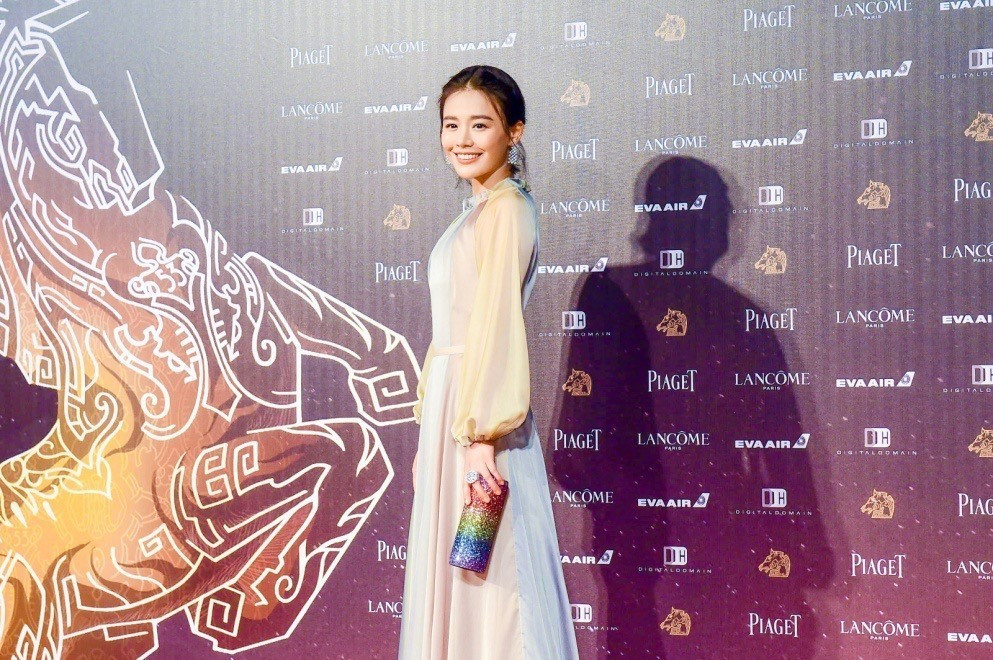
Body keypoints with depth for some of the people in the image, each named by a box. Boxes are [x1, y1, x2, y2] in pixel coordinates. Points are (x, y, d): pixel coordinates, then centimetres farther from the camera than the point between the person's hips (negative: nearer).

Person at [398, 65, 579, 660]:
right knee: (458, 576, 14)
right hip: (450, 407, 9)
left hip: (478, 411, -9)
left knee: (491, 577, -4)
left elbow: (498, 324, -19)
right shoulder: (479, 211, 17)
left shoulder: (506, 209, -11)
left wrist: (481, 433, -23)